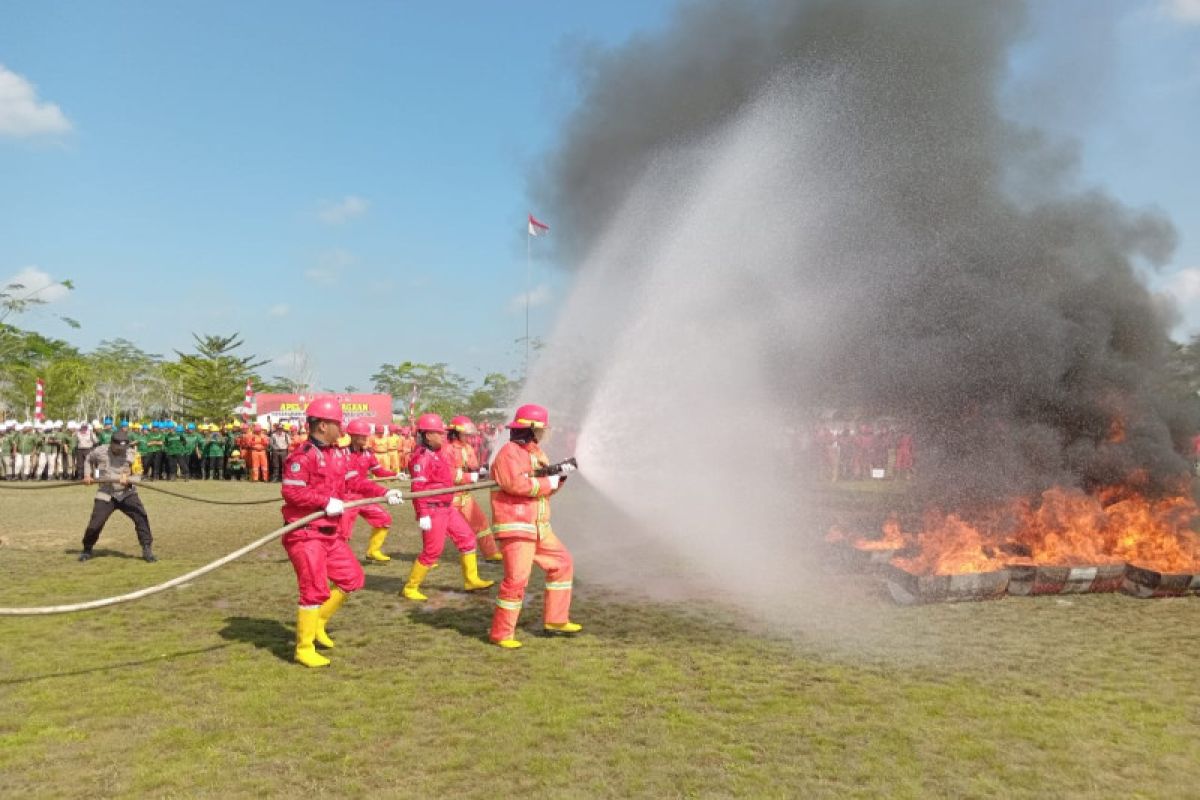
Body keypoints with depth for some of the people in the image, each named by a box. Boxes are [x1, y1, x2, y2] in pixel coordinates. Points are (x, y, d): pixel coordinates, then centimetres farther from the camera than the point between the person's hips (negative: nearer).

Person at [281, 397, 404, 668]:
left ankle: (317, 625, 30)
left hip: (331, 532, 9)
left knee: (352, 577, 15)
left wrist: (384, 493, 3)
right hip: (305, 534, -9)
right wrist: (326, 502, -25)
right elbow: (291, 492, -23)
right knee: (315, 589, -6)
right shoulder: (303, 456, -18)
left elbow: (353, 481, 13)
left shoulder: (338, 454, 10)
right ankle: (304, 648, 9)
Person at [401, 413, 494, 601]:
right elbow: (417, 488, -22)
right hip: (432, 510, -10)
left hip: (447, 507, 10)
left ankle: (471, 580, 22)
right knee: (431, 550, -4)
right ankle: (410, 588, 11)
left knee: (467, 538, 12)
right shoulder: (422, 456, -17)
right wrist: (422, 515, -25)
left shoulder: (437, 453, 13)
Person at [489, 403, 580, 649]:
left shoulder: (535, 452, 16)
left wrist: (560, 473, -2)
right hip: (515, 527, -10)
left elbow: (546, 485, 18)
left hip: (539, 527, 10)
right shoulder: (509, 453, -13)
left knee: (562, 564, 15)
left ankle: (556, 620, 24)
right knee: (516, 580, -12)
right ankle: (501, 633, 1)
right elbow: (517, 484, -28)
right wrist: (550, 482, -17)